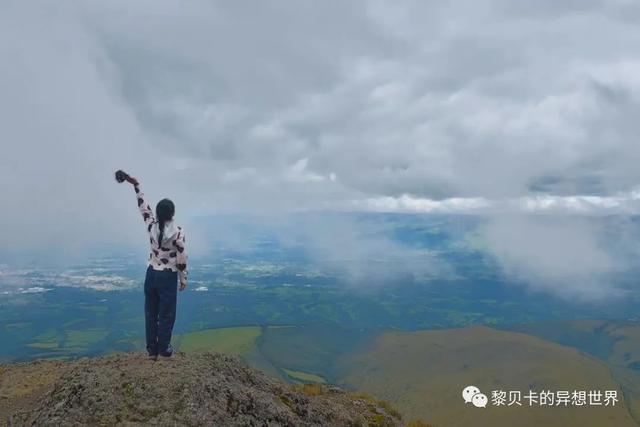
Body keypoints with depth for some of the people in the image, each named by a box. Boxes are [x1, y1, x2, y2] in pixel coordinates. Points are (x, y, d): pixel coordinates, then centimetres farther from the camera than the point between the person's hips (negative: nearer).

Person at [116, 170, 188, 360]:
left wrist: (136, 185, 16)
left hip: (151, 274, 4)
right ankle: (163, 349, 17)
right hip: (168, 277, -4)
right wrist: (184, 279, -1)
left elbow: (143, 205, 7)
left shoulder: (151, 225, -7)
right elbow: (182, 259, -13)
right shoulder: (178, 231, -17)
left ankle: (151, 349, 22)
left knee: (151, 313, 14)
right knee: (166, 314, 8)